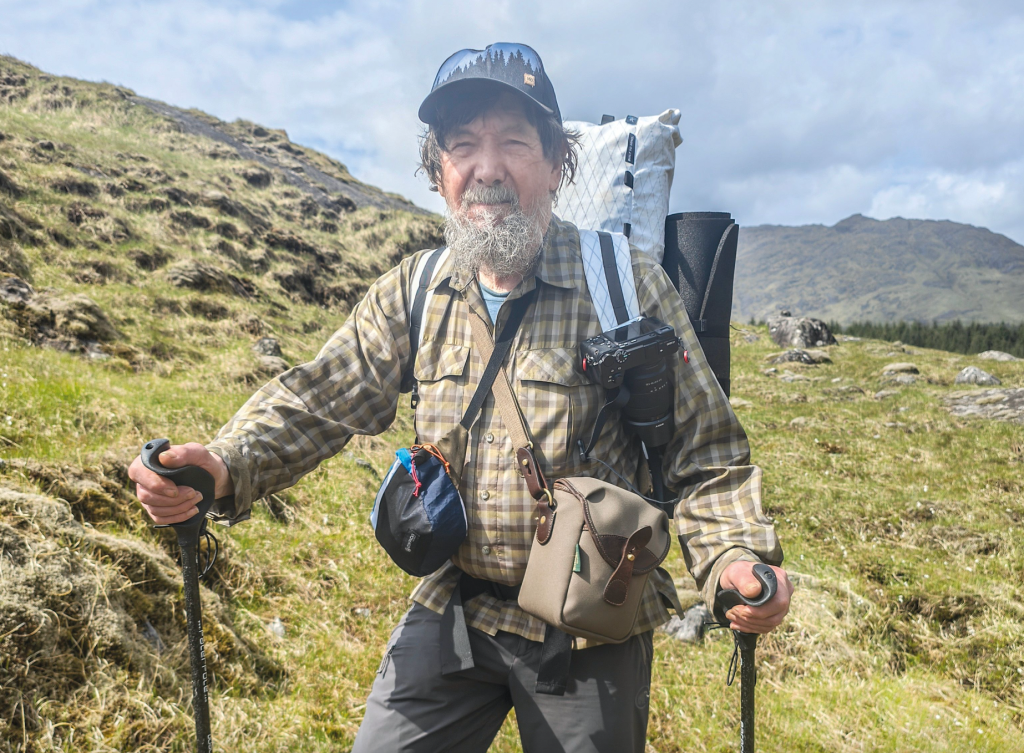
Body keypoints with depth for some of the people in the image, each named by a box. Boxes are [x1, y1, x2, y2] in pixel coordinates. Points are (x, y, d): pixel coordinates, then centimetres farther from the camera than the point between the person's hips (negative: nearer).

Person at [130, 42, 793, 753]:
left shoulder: (629, 285, -13)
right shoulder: (412, 292, -1)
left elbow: (705, 454, -11)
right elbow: (316, 400, -2)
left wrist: (739, 558, -28)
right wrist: (225, 466, -20)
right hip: (452, 609, 3)